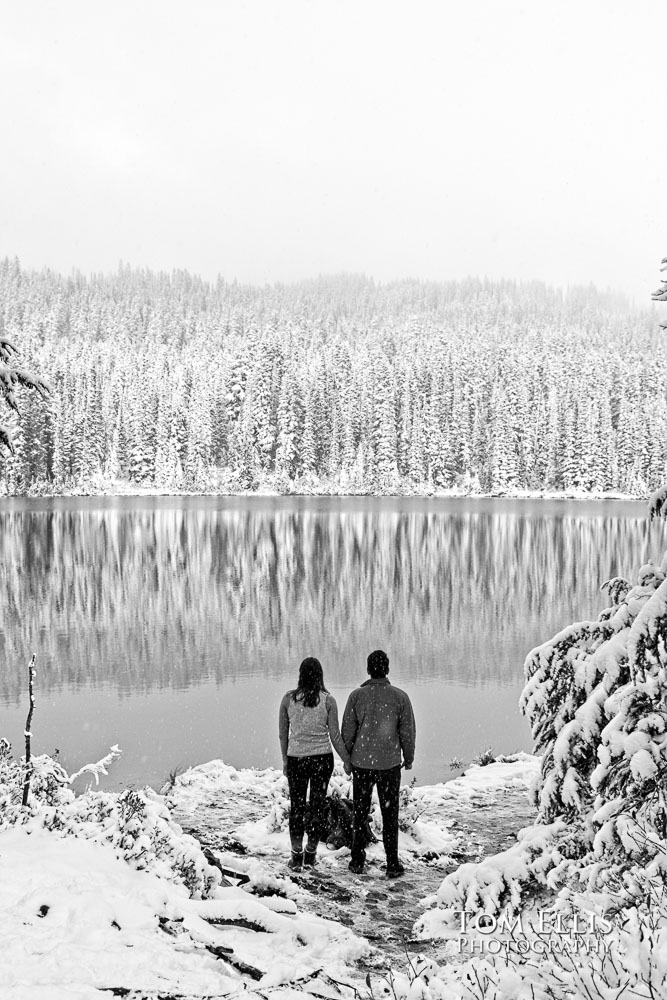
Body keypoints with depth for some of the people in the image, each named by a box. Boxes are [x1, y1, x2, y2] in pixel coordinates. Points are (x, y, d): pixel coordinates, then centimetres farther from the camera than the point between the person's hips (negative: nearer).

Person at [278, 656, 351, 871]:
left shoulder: (288, 699, -3)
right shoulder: (328, 700, -7)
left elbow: (282, 733, 3)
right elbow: (335, 735, -4)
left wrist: (285, 759, 15)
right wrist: (346, 760, 7)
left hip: (295, 758, 1)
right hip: (322, 758, -1)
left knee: (297, 805, 11)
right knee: (318, 804, 12)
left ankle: (297, 856, 11)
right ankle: (311, 855, 17)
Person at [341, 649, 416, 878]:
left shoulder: (357, 695, -7)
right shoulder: (399, 696, -8)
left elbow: (347, 731, -3)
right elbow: (408, 732, -2)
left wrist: (347, 758, 12)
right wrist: (409, 758, 13)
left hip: (361, 763, 1)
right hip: (390, 764, -1)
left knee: (360, 814, 14)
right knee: (390, 816, 8)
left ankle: (357, 861, 20)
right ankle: (392, 865, 11)